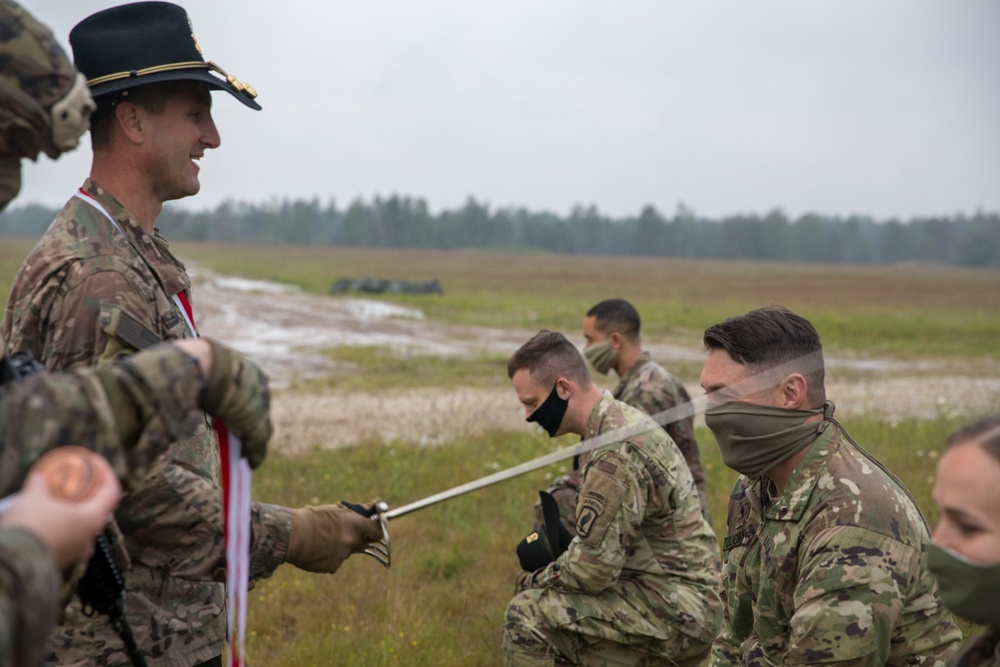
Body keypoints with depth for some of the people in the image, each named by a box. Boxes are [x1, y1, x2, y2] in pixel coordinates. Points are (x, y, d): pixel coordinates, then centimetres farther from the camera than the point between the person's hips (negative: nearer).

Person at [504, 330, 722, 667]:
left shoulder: (616, 448, -22)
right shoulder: (622, 421, 11)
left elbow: (593, 567, -24)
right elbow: (603, 543, 20)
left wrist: (536, 580, -6)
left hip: (676, 609, -10)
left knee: (528, 614, -15)